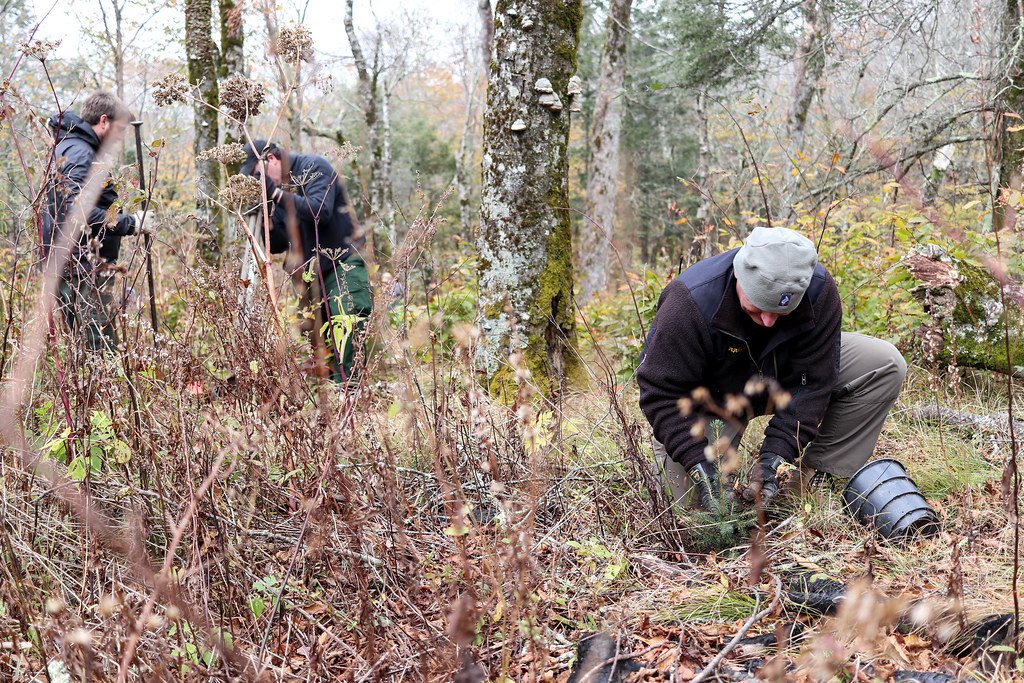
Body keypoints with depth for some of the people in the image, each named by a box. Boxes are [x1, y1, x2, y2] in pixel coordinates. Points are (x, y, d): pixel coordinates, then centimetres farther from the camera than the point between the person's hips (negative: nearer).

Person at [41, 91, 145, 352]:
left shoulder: (71, 147, 20)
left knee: (87, 348, 11)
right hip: (81, 266, -11)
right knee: (101, 350, -11)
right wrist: (129, 223, -21)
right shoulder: (79, 153, -13)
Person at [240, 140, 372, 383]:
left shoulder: (314, 167, -7)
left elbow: (320, 212, -24)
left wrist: (275, 193, -19)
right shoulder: (281, 188, 12)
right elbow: (276, 246, 11)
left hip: (343, 268, -8)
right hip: (314, 276, 8)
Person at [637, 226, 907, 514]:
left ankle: (817, 475, -7)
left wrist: (775, 453, -30)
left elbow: (810, 382, -21)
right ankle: (665, 460, 17)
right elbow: (663, 393, -29)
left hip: (780, 377, 4)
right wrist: (700, 466, -37)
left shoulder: (820, 291, -26)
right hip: (712, 398, -3)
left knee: (886, 366, -14)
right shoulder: (690, 303, -36)